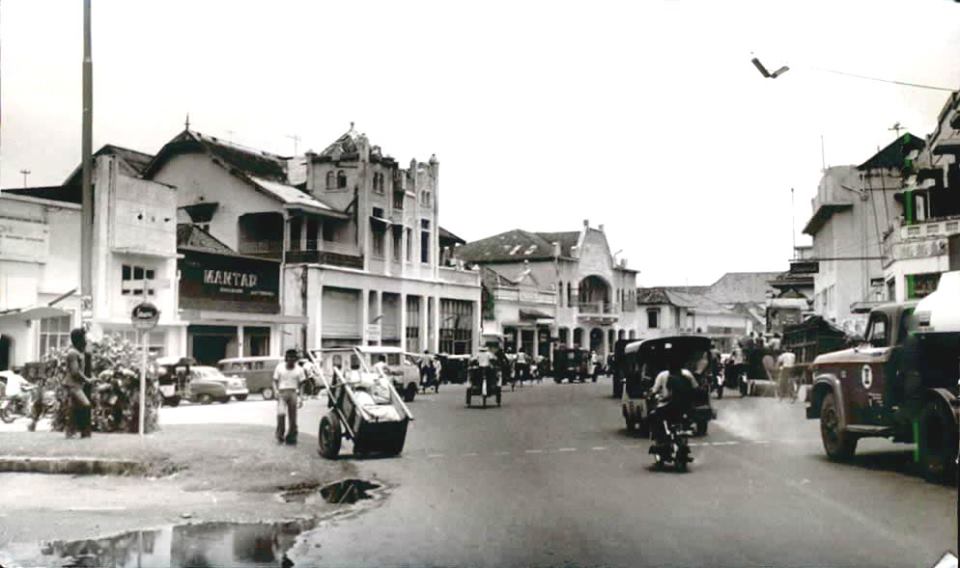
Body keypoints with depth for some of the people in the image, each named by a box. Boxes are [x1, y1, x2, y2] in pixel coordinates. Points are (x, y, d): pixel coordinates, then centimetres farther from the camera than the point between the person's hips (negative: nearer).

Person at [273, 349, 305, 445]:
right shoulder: (279, 367, 3)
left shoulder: (299, 369, 5)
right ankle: (280, 436, -1)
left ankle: (291, 437, 10)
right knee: (281, 413, -18)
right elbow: (275, 381, 7)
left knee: (292, 417, -1)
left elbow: (301, 384, 9)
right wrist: (276, 392, -8)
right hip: (282, 392, -1)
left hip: (293, 393, 1)